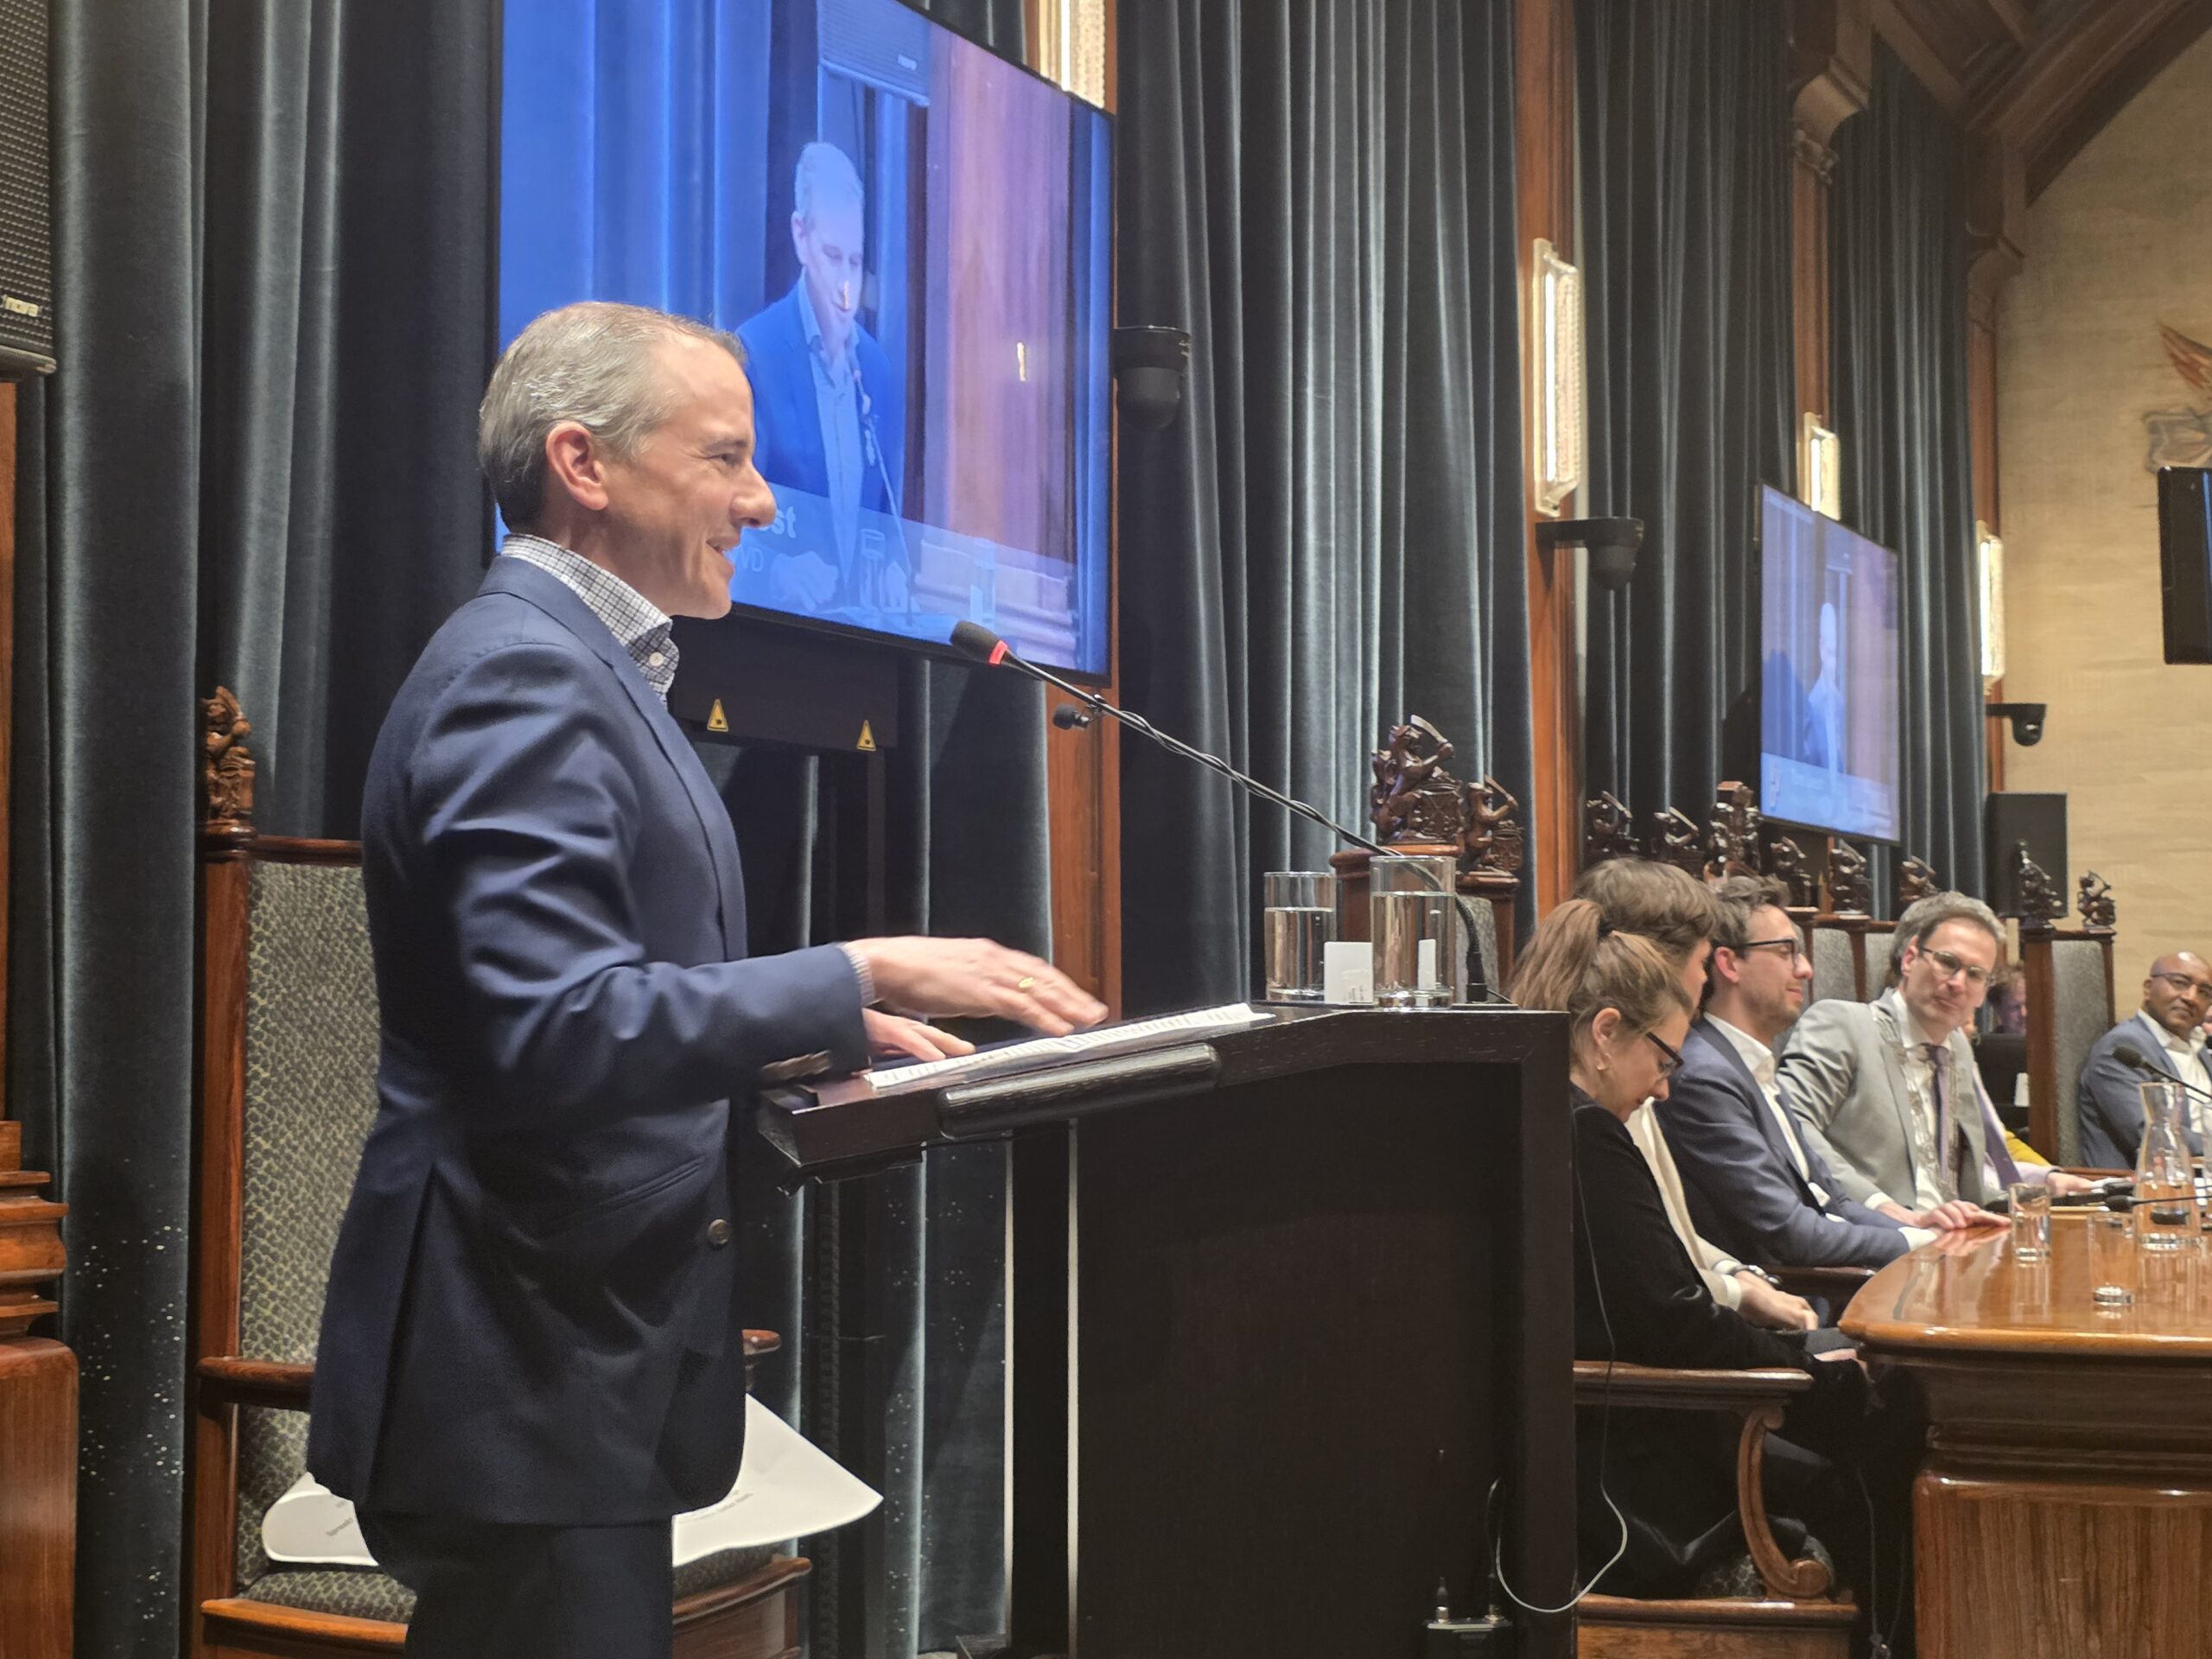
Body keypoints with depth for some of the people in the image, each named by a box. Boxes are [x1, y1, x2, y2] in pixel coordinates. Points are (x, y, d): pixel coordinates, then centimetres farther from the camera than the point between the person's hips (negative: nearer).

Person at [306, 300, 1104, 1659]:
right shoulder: (520, 676, -16)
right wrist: (862, 976, -22)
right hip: (530, 1357, -10)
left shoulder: (583, 667, 16)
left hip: (578, 1337, 10)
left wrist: (820, 1030, 10)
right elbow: (558, 1030, -26)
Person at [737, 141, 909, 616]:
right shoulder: (754, 350, -5)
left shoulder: (878, 367, 11)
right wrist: (777, 571, -24)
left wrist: (895, 573, -2)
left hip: (867, 616, 4)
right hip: (785, 616, -4)